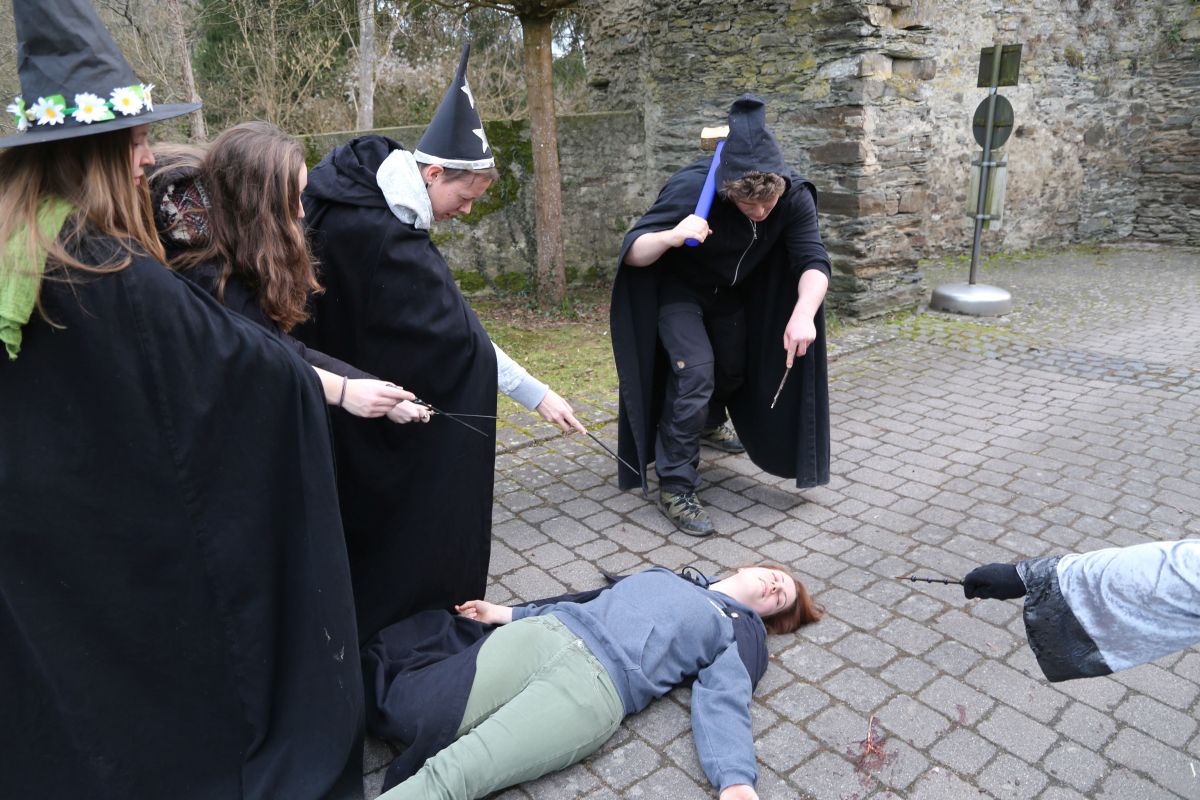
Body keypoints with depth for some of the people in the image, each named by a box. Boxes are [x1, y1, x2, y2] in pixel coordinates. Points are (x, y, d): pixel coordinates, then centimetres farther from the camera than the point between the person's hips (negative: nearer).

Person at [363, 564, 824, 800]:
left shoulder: (742, 633, 18)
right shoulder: (668, 574, 31)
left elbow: (723, 700, 2)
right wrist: (509, 613, 27)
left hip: (597, 684, -5)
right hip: (540, 634, 6)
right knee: (406, 710, -15)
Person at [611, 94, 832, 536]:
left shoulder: (794, 196, -26)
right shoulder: (691, 188, -36)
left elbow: (814, 261, -30)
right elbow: (631, 254, -34)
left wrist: (803, 315, -50)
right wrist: (670, 236, -55)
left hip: (732, 292, 5)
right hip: (678, 289, -5)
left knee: (734, 368, 19)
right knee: (695, 370, -22)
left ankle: (709, 423, 53)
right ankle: (674, 486, -11)